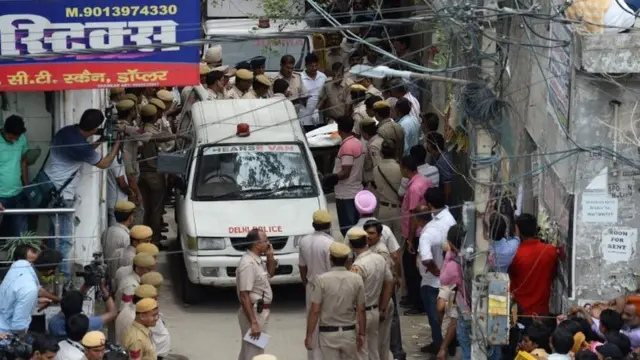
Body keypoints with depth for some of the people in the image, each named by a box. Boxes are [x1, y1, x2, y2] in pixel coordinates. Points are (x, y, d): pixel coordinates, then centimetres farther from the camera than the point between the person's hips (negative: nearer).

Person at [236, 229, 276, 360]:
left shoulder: (256, 260, 7)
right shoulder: (248, 264, -23)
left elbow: (270, 274, 27)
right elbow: (244, 296, -26)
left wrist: (270, 256, 7)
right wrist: (253, 322, -27)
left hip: (260, 312, 10)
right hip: (254, 313, -10)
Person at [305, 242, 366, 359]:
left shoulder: (321, 280, -12)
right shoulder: (356, 279, -4)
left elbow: (315, 311, -12)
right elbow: (361, 310, 0)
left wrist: (309, 335, -4)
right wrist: (361, 333, 10)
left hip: (328, 333, -2)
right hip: (349, 332, 2)